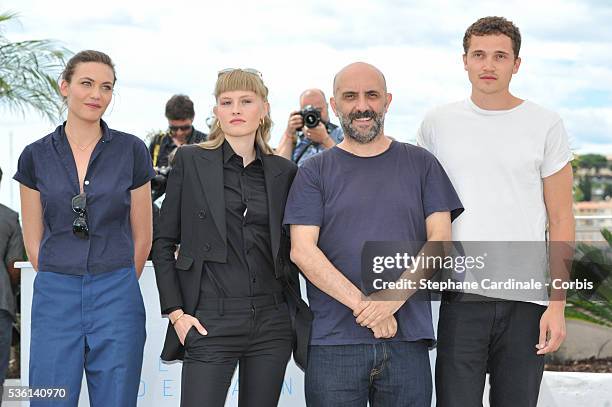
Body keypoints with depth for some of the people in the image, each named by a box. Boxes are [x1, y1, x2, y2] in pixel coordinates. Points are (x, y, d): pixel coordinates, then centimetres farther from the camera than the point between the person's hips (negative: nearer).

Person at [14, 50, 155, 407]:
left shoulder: (132, 151, 0)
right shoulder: (36, 156, 3)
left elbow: (142, 237, 7)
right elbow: (34, 239, 10)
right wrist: (62, 285, 11)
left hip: (116, 298, -1)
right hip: (55, 298, 1)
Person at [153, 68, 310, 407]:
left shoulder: (283, 172, 9)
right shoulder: (191, 161, 2)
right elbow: (164, 242, 2)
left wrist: (296, 312, 10)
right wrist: (175, 312, -6)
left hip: (272, 323, 3)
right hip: (211, 323, -3)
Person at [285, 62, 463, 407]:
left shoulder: (421, 164, 11)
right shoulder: (315, 172, 7)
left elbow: (440, 240, 3)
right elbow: (302, 251, -3)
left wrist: (393, 297, -12)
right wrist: (363, 305, -13)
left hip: (408, 341, 1)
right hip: (333, 342, -1)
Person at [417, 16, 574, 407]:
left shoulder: (545, 125, 4)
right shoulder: (438, 123, 7)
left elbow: (561, 221, 4)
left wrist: (558, 304, -4)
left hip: (527, 301, 0)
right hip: (460, 298, 0)